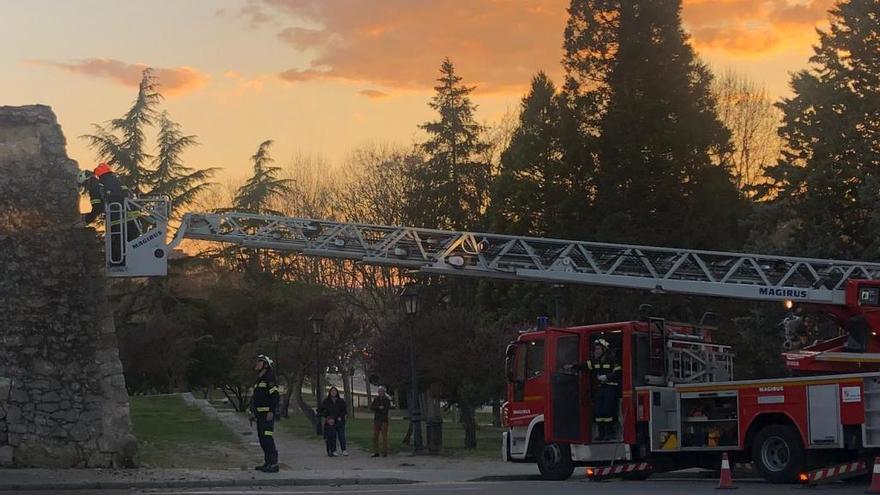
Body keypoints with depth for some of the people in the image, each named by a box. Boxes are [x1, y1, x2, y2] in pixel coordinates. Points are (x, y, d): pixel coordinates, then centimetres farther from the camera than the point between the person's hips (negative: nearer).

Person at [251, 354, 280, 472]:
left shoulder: (269, 378, -12)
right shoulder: (259, 379, 19)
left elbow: (275, 396, -19)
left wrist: (271, 412, -24)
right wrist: (254, 412, 22)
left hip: (267, 413, -10)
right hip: (260, 414, 10)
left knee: (267, 438, -13)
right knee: (262, 438, 11)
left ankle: (273, 464, -13)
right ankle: (267, 463, 17)